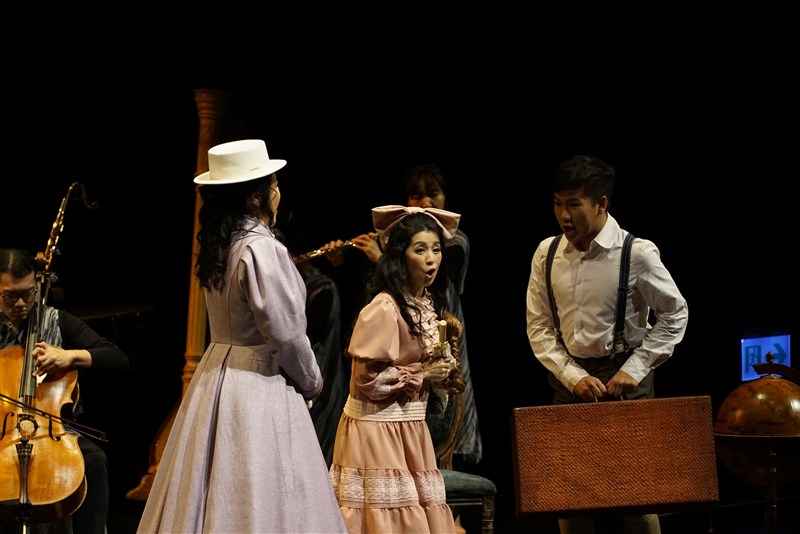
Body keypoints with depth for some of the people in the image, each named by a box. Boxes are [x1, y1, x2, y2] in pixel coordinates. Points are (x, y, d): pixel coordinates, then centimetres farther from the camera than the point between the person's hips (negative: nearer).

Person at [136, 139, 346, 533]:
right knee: (259, 501, -4)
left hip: (217, 373, 9)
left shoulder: (219, 247, 8)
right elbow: (286, 333, -17)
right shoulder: (261, 250, -18)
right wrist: (312, 381, -2)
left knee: (214, 494, 12)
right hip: (260, 386, -9)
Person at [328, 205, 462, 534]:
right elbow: (367, 379, -20)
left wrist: (441, 371, 0)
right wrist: (421, 376, -13)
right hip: (378, 429, -8)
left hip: (410, 426, 8)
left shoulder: (429, 304, 8)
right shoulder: (383, 309, -18)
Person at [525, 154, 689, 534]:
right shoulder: (547, 254, 0)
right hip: (570, 378, 4)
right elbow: (539, 328, 4)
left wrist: (634, 370, -9)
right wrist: (574, 377, -8)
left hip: (624, 378, -3)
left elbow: (675, 313, -2)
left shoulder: (636, 253, -11)